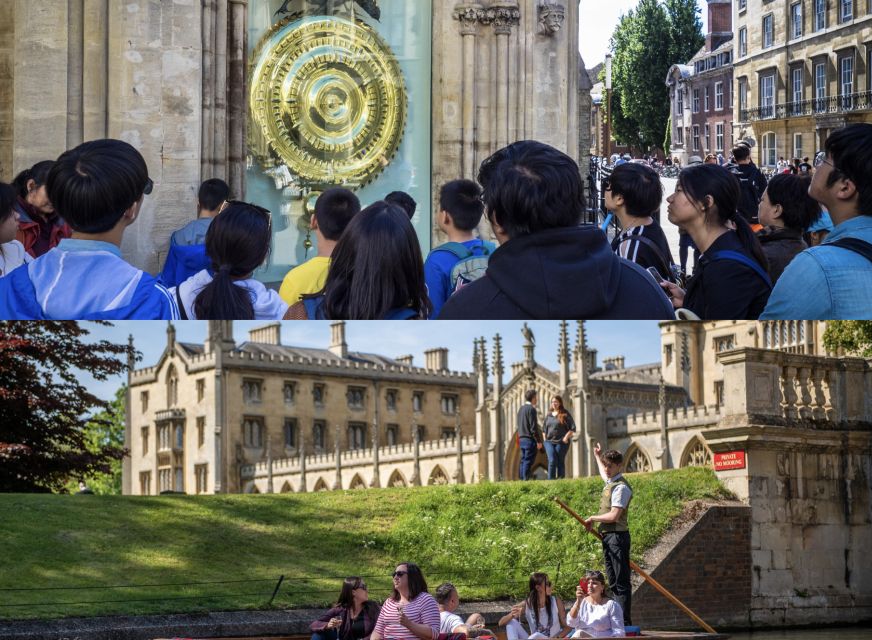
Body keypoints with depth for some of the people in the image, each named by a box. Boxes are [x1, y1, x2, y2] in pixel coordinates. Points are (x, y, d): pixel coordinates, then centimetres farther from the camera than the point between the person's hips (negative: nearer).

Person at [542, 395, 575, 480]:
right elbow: (544, 428, 23)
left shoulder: (565, 414, -1)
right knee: (552, 461, -10)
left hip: (561, 442, -3)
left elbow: (572, 428, -4)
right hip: (549, 442, 3)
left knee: (560, 462, 2)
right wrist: (545, 438, 11)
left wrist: (566, 437, -11)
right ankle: (551, 480, -10)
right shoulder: (549, 415, 14)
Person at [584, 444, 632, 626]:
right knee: (614, 581, 13)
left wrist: (593, 518, -9)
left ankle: (625, 622, -13)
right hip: (607, 536, 10)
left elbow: (614, 515, -22)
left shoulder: (621, 487, -14)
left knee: (621, 581, -10)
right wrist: (597, 456, 52)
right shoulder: (609, 481, 14)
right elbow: (603, 473, 42)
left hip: (617, 536, -10)